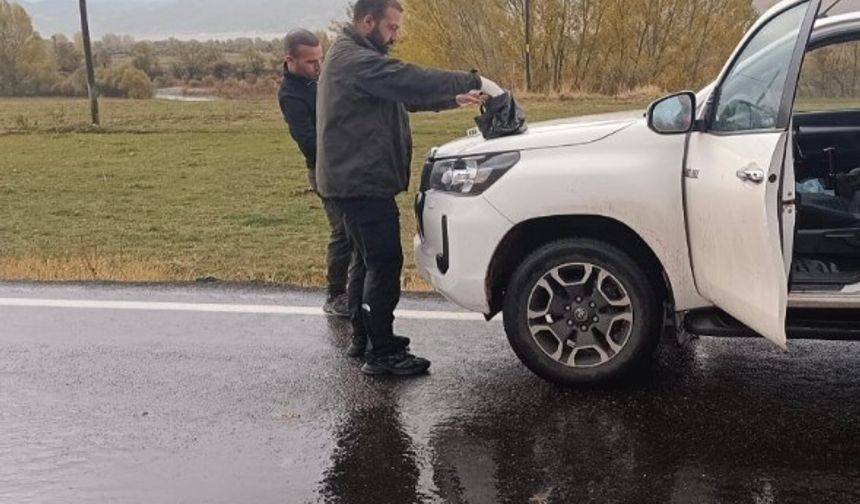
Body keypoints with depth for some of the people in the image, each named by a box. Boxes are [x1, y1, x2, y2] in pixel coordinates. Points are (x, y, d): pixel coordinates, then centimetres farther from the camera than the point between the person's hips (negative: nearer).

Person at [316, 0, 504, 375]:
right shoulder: (354, 59, -17)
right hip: (363, 183, -11)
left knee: (369, 260, 19)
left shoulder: (355, 57, 18)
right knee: (385, 263, -8)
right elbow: (410, 80, -27)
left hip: (355, 181, 11)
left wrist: (454, 99, 11)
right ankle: (383, 354, -4)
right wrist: (473, 82, -26)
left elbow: (403, 92, 21)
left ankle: (363, 338, 29)